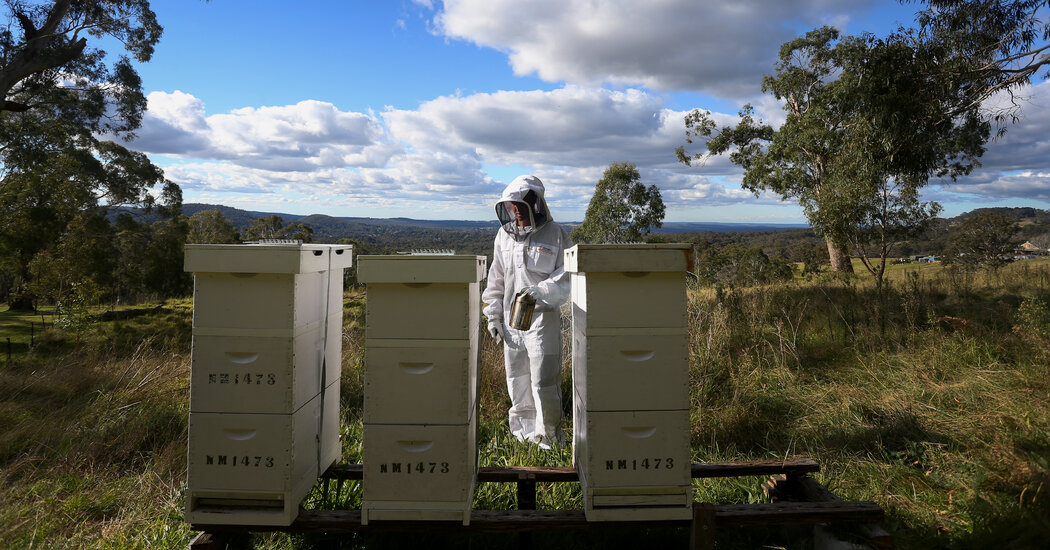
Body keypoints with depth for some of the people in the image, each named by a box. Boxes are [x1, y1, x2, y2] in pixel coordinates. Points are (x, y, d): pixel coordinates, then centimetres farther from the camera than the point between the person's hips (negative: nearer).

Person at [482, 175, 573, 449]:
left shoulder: (556, 234, -4)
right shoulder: (504, 236, 9)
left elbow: (568, 276, -7)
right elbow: (496, 280, 15)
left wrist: (540, 291, -21)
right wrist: (493, 315, 11)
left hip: (543, 317, -5)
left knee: (544, 381, -3)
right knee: (517, 380, 13)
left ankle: (548, 438, 12)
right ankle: (524, 431, 29)